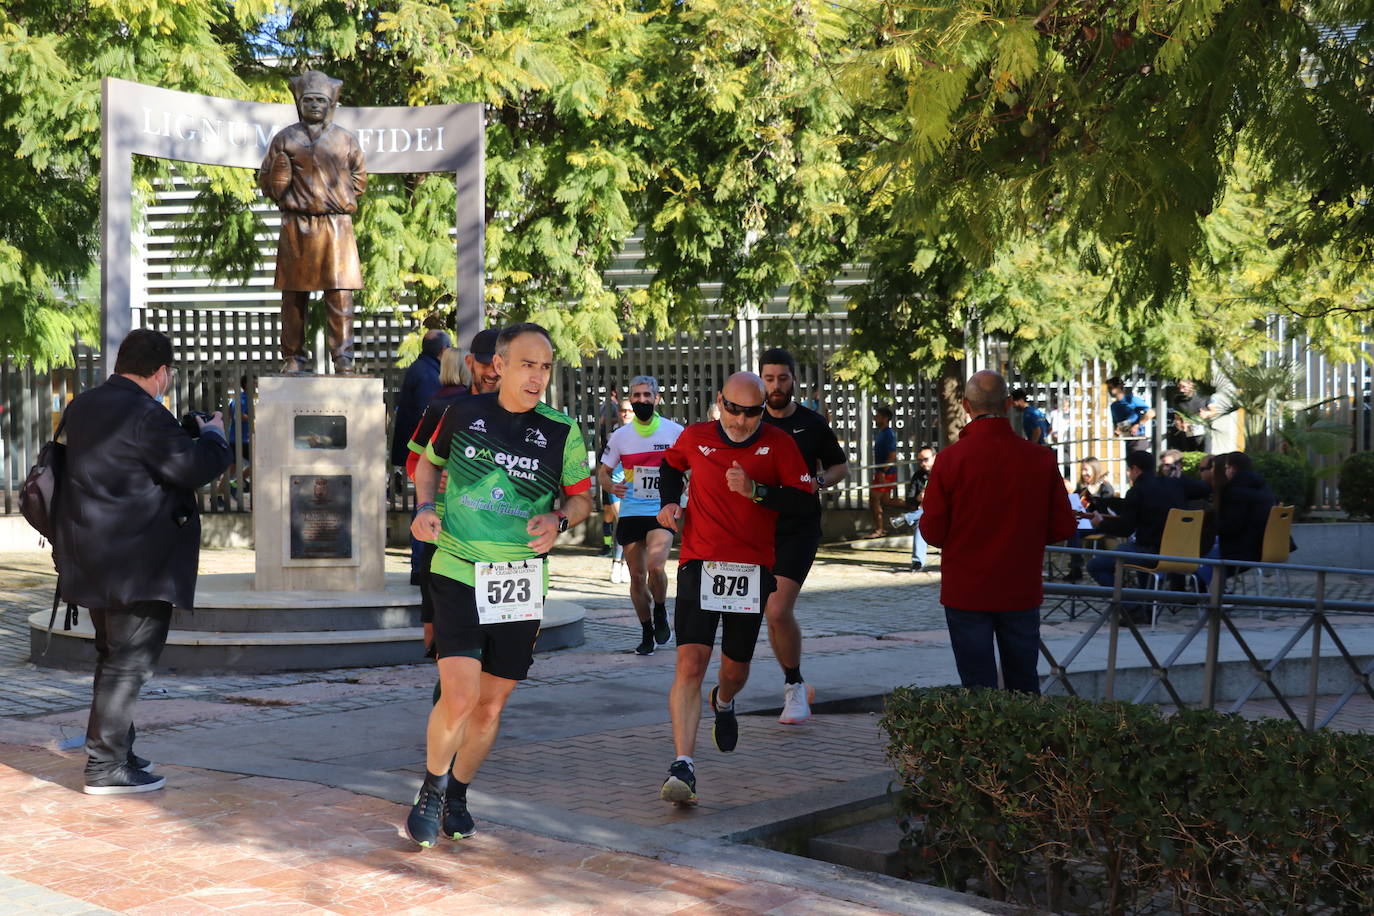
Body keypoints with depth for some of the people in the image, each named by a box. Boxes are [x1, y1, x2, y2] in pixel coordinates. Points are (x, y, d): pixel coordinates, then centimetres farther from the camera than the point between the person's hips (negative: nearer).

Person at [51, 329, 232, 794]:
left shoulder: (83, 405, 10)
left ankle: (115, 751, 29)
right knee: (128, 663, -3)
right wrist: (213, 435, -2)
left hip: (94, 561, 10)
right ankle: (106, 767, 0)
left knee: (114, 658, 20)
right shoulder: (145, 416, -19)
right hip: (136, 562, -9)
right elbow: (193, 466, -22)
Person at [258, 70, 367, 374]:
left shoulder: (346, 140, 12)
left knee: (340, 294, -5)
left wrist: (343, 199, 5)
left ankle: (343, 359, -3)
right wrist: (289, 200, -4)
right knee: (294, 295, 0)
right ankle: (293, 358, 5)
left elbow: (360, 178, 17)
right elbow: (266, 180, 7)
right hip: (297, 226, -1)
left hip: (337, 225, 1)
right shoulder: (285, 139, 8)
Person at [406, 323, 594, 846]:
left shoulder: (561, 433, 0)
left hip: (521, 583, 2)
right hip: (457, 572, -1)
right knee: (459, 695, -15)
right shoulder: (462, 414, 2)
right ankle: (431, 789, 11)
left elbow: (582, 497, 12)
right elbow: (429, 462, 20)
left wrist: (559, 520, -10)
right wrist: (425, 507, 1)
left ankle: (457, 794, 33)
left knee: (491, 705, 9)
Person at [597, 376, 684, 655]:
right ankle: (647, 632, 22)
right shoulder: (620, 436, 4)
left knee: (655, 565, -23)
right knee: (637, 575, 5)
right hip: (630, 513, 3)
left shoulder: (675, 431, -1)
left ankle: (661, 612, 6)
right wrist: (610, 486, -10)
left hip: (662, 512, -3)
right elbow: (603, 472, 12)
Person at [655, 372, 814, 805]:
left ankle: (723, 703, 52)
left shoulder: (779, 444, 0)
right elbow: (671, 464, 27)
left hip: (753, 569, 1)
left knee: (735, 669, 13)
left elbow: (805, 502, -4)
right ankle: (683, 765, -21)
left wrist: (756, 491, -17)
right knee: (690, 662, -17)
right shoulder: (694, 437, 4)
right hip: (699, 564, -1)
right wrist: (669, 502, 9)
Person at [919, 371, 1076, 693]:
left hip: (966, 591, -2)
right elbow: (1063, 527, -1)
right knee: (1024, 688, 14)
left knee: (978, 688, 5)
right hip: (1022, 592, 2)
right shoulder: (1041, 458, -6)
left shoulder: (950, 459, -11)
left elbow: (932, 532, -8)